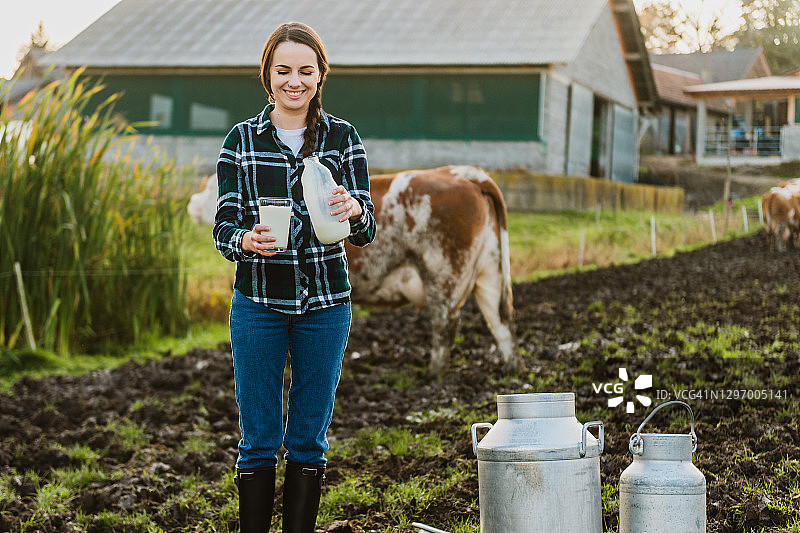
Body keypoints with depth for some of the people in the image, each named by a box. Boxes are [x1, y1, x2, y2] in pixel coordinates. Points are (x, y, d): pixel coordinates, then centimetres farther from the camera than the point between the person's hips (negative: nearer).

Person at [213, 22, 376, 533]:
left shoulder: (343, 138, 2)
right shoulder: (242, 139, 2)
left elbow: (366, 232, -4)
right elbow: (224, 227, -2)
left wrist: (354, 212, -28)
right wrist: (246, 240, -25)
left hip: (325, 303, 1)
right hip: (258, 302, 0)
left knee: (309, 439, 9)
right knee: (259, 438, 4)